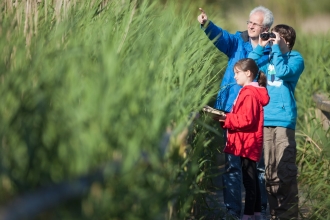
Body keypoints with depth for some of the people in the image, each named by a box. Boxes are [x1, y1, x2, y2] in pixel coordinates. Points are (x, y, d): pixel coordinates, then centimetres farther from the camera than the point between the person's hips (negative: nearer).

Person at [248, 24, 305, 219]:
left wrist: (276, 48, -10)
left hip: (283, 120, -6)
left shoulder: (296, 58, 0)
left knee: (285, 170, -8)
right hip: (266, 119, 6)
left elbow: (282, 72, -18)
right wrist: (260, 47, 4)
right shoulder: (270, 57, 17)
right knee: (270, 170, 8)